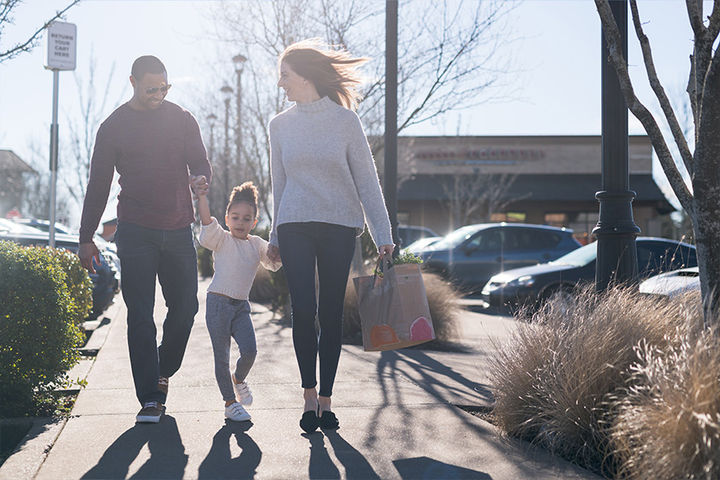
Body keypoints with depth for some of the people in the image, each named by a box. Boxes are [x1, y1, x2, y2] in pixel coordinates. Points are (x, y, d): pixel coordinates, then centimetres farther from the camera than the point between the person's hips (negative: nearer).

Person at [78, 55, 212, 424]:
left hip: (178, 230, 2)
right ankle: (150, 399, -3)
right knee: (140, 316, -6)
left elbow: (200, 164, 7)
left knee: (185, 307, 5)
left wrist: (201, 180, -19)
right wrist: (86, 237, 4)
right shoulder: (113, 127, 4)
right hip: (135, 232, -2)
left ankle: (163, 372, 30)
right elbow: (98, 185, 6)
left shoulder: (182, 120, 8)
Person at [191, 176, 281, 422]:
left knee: (249, 349, -11)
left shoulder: (257, 244, 10)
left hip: (241, 305, 3)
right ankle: (230, 402, 11)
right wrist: (202, 197, -35)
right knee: (221, 356, -1)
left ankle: (239, 379, 21)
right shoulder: (221, 240, -3)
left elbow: (274, 262, 6)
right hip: (218, 303, -3)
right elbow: (207, 222, -20)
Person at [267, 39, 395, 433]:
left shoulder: (345, 120, -1)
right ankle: (309, 396, 3)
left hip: (339, 227, -1)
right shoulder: (280, 125, 8)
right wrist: (275, 237, 17)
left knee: (331, 315, 2)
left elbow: (366, 180, -1)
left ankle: (325, 399, 11)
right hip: (295, 227, 1)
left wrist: (382, 235, -7)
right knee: (303, 311, -11)